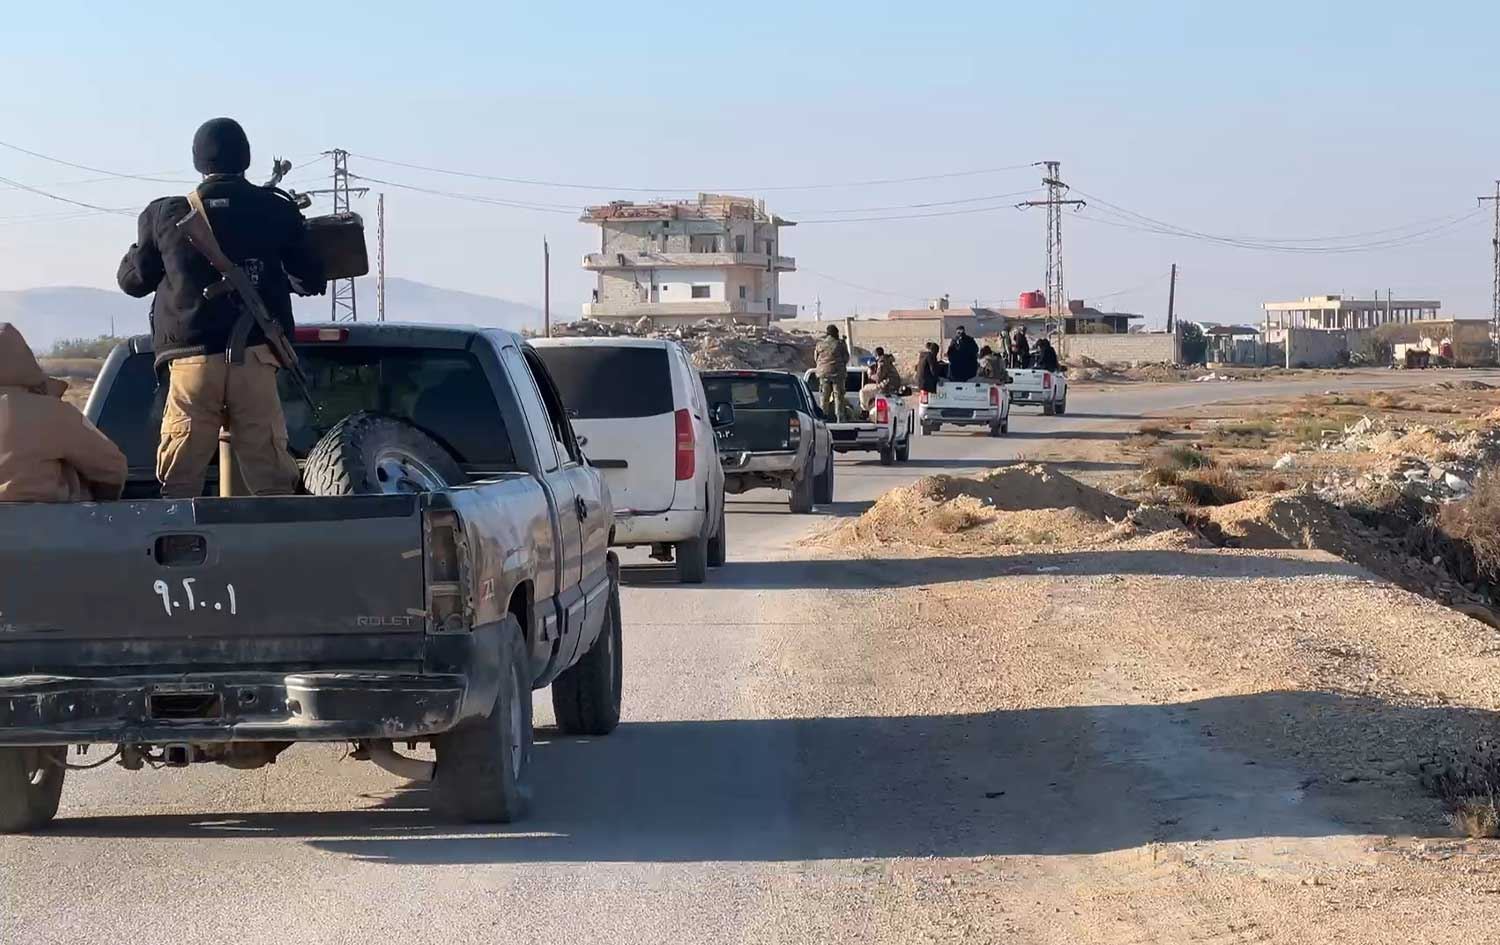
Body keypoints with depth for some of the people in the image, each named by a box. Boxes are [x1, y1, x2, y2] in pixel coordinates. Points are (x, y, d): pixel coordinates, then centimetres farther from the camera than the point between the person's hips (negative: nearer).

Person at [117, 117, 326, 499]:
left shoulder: (165, 215, 4)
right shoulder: (277, 211, 5)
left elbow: (132, 280, 13)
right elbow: (312, 280, 11)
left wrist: (140, 248, 33)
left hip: (192, 357, 0)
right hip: (254, 356, 0)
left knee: (179, 480, 4)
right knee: (270, 478, 2)